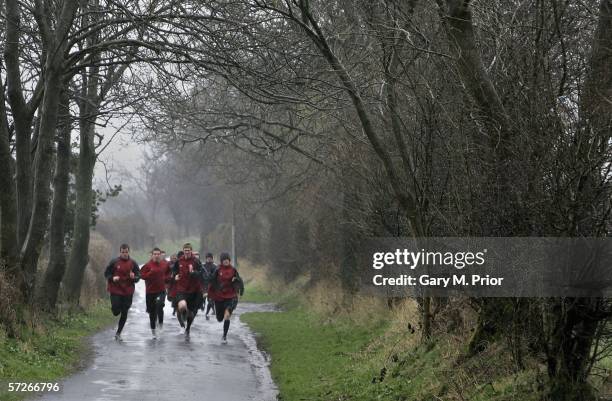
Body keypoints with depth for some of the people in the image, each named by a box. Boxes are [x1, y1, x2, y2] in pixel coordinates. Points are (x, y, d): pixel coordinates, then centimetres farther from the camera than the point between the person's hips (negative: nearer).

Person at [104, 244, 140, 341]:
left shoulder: (133, 263, 2)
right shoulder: (114, 262, -3)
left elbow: (138, 276, 5)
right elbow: (106, 273, 4)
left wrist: (134, 277, -17)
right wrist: (112, 278, -16)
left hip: (128, 292, 2)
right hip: (115, 290, -2)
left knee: (124, 314, 3)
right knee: (116, 311, -6)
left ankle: (118, 333, 14)